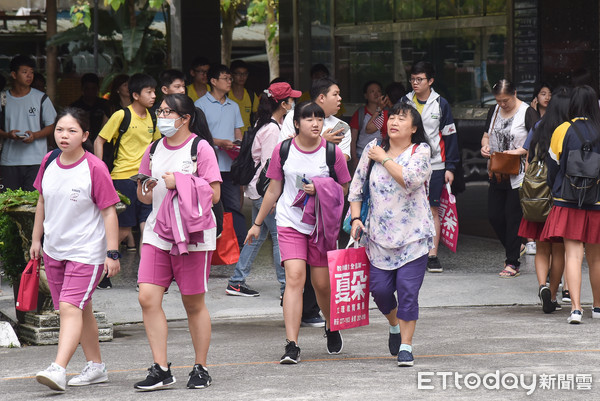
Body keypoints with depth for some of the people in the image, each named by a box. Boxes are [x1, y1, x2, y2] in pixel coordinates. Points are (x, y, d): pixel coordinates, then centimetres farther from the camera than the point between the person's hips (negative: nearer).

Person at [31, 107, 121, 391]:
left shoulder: (95, 168, -14)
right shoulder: (49, 162, 3)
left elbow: (109, 211, -12)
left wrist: (112, 253, -13)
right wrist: (36, 238, 18)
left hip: (86, 251, -7)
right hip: (54, 249, 7)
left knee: (70, 307, -19)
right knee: (81, 309, 16)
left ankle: (58, 369, -28)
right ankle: (95, 366, 27)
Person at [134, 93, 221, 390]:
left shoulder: (200, 148, -5)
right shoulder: (154, 150, 11)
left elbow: (213, 194, -9)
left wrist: (179, 183, -17)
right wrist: (146, 190, -3)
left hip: (193, 235, -5)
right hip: (157, 232, 5)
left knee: (193, 303, 3)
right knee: (148, 297, -8)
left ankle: (201, 368, 17)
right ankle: (160, 369, -3)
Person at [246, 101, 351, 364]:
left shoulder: (332, 153, -2)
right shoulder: (283, 151, 0)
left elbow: (344, 189, 8)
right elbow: (274, 190, 11)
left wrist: (321, 190, -12)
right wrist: (258, 223, 16)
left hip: (321, 225, 0)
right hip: (290, 223, 0)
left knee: (322, 283, 5)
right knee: (294, 278, -15)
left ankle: (332, 328, 36)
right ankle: (292, 346, -17)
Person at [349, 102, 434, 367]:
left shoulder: (421, 151, -3)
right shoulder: (373, 149, 6)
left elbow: (411, 179, -23)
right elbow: (357, 185, 13)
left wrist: (384, 159, -12)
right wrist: (356, 218, 3)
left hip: (413, 235, -3)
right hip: (379, 234, 3)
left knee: (408, 290, -8)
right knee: (380, 289, 2)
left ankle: (405, 346, 1)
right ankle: (394, 326, 33)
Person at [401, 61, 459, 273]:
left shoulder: (441, 104, 2)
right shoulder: (404, 103, 6)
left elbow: (449, 136, 3)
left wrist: (450, 167, -1)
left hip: (434, 164, -1)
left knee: (432, 210, 1)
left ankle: (433, 256, 5)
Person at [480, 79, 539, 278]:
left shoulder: (527, 113, -9)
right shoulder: (494, 111, 11)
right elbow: (486, 135, 22)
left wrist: (519, 151, -25)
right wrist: (485, 146, 0)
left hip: (518, 175, -7)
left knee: (513, 217, -3)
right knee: (494, 215, 7)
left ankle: (513, 263, 4)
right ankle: (514, 248, 30)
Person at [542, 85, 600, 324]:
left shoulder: (563, 131, -4)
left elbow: (553, 166, 2)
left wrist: (556, 194, 18)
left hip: (568, 203, -2)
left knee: (573, 255, -6)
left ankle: (576, 307, -19)